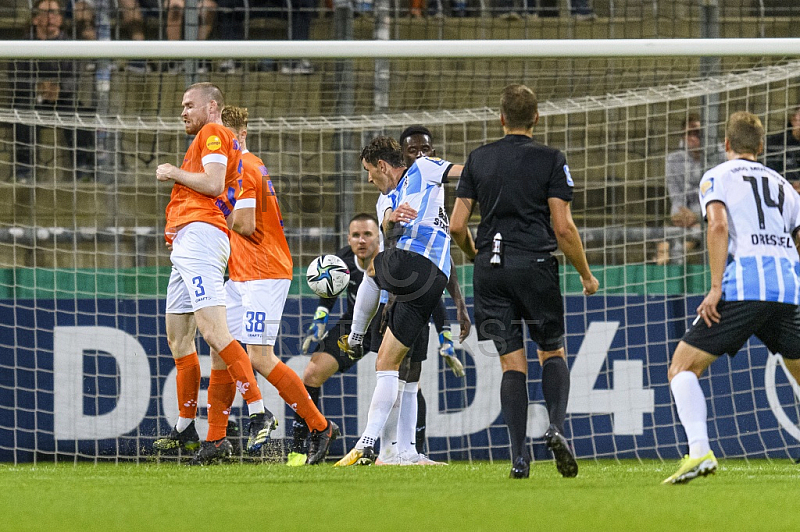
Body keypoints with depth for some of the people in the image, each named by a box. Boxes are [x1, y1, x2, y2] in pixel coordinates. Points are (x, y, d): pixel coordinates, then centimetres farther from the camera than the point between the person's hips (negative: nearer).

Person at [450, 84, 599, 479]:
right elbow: (563, 227, -6)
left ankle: (519, 457, -5)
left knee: (512, 362, 4)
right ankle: (556, 426, -12)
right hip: (535, 265, -2)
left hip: (490, 269, 2)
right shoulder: (550, 160, -1)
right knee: (552, 352, 13)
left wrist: (473, 253, 26)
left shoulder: (478, 159, 7)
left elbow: (457, 226, 5)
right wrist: (586, 275, 6)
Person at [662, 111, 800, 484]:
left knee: (683, 368, 0)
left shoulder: (717, 177, 10)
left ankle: (699, 451, -22)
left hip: (741, 288, -5)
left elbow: (718, 224, -8)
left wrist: (716, 287, -12)